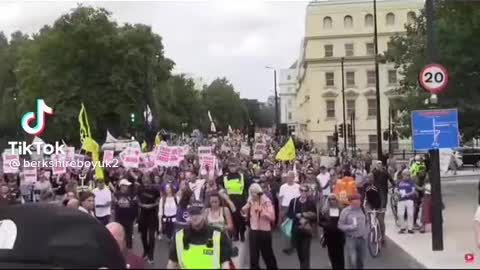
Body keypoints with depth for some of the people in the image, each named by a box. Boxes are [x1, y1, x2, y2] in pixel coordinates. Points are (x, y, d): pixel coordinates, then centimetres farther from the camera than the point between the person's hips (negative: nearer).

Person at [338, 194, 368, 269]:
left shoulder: (362, 210, 6)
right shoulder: (345, 211, -7)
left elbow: (366, 223, 18)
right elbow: (340, 225, -5)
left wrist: (365, 233, 3)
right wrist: (350, 227, -19)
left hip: (362, 238, 5)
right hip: (351, 238, -4)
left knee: (361, 260, 13)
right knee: (352, 261, -10)